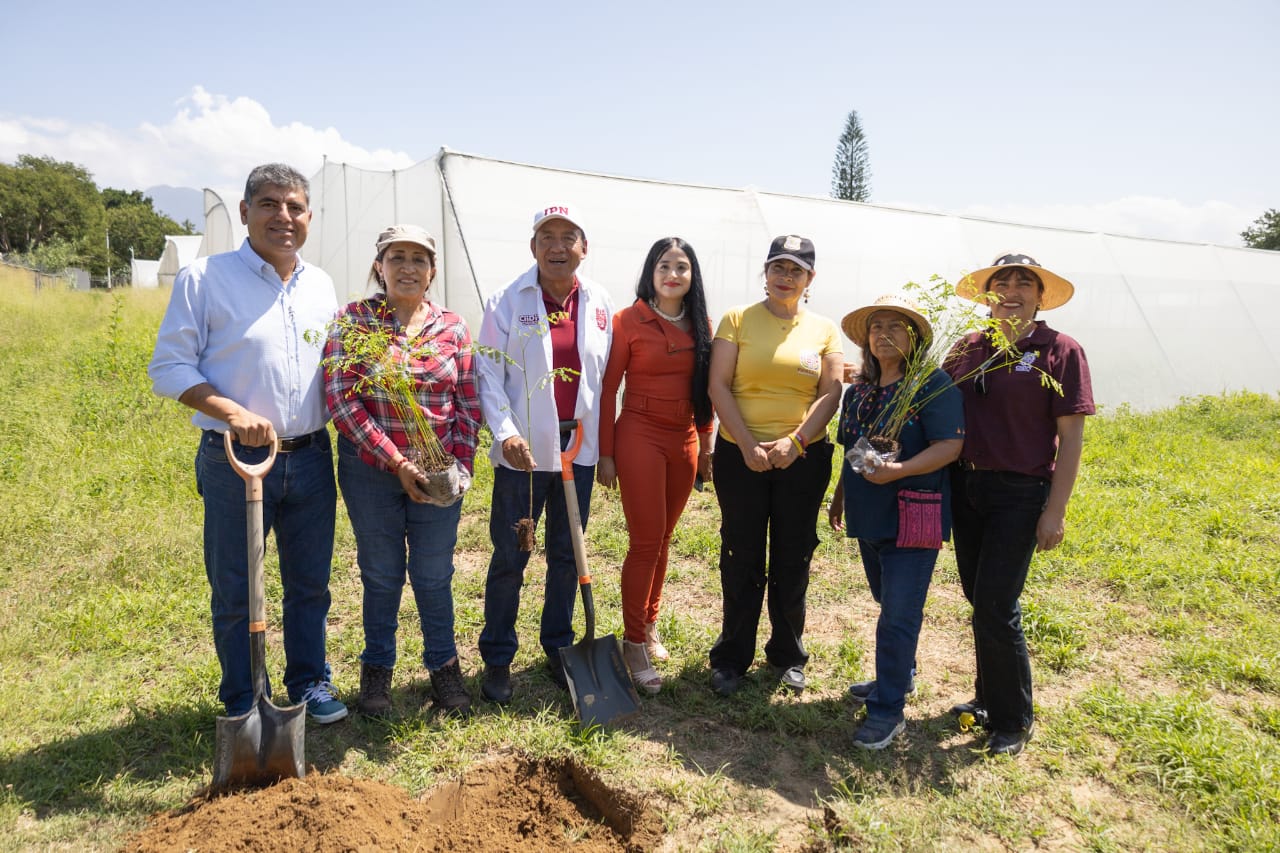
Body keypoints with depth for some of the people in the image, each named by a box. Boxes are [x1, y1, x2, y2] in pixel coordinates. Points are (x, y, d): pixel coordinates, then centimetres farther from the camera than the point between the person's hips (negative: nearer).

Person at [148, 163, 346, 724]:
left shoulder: (320, 284, 9)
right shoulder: (204, 278, -5)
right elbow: (169, 367, -7)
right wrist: (235, 413, -20)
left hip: (311, 459, 4)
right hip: (235, 460, -4)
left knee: (310, 582, 13)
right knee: (233, 589, 8)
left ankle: (310, 683, 30)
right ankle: (242, 701, 25)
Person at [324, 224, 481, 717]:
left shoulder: (452, 327, 1)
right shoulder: (353, 321, -5)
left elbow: (469, 404, 3)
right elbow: (340, 398, -12)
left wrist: (460, 465, -8)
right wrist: (396, 461, -18)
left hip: (438, 472, 1)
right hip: (370, 470, -1)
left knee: (434, 576, 11)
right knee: (381, 574, 12)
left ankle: (443, 664, 32)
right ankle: (377, 668, 33)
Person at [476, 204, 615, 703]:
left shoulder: (599, 302, 5)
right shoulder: (507, 301, -4)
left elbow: (606, 377, 7)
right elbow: (489, 374, -6)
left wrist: (605, 443, 5)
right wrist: (505, 432, -19)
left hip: (579, 446, 3)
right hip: (524, 449, -3)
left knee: (567, 555, 14)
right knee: (509, 558, 5)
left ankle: (558, 649, 31)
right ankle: (497, 659, 21)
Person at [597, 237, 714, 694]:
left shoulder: (700, 325, 7)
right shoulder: (628, 321, -7)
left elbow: (705, 390, 13)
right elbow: (607, 390, -6)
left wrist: (706, 446, 12)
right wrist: (606, 454, -8)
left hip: (685, 442, 5)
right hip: (640, 437, -5)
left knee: (662, 540, 14)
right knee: (645, 542, -4)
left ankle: (649, 625, 30)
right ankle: (634, 643, 10)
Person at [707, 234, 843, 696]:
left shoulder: (824, 330, 7)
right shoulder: (737, 319, 1)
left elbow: (831, 393, 0)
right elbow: (719, 386, -6)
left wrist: (795, 441, -14)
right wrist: (748, 445, -15)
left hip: (803, 457, 2)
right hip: (740, 455, -1)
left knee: (793, 560, 11)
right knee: (742, 558, 6)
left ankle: (788, 656, 28)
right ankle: (731, 658, 20)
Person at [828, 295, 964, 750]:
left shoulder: (932, 384, -11)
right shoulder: (858, 390, 11)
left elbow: (950, 445, -18)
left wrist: (899, 470, -28)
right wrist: (840, 496, 21)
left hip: (913, 517, -7)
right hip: (869, 515, 7)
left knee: (899, 614, -4)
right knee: (889, 604, 20)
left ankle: (888, 709, 6)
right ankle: (899, 675, 39)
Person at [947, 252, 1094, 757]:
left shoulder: (1061, 351, -6)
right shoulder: (968, 348, 6)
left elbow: (1071, 436, -7)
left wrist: (1056, 511, -11)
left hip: (1021, 493, -5)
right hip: (966, 486, 5)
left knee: (996, 604, -6)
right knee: (977, 598, 13)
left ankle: (1013, 720, 15)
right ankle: (988, 697, 32)